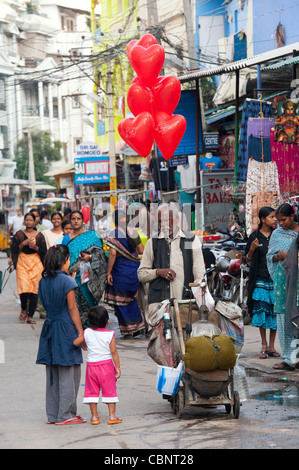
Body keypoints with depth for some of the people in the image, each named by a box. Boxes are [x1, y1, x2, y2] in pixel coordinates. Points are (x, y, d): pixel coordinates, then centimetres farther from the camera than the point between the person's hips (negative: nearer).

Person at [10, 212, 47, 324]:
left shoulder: (39, 235, 8)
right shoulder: (19, 234, 7)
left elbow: (44, 252, 7)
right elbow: (14, 250, 3)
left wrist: (35, 247, -10)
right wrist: (23, 244, -10)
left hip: (36, 263, 1)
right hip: (22, 263, -1)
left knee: (35, 290, -5)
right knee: (24, 289, -16)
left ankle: (30, 316, 1)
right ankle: (24, 309, 11)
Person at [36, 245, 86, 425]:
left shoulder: (44, 281, 7)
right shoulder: (67, 281, -12)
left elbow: (46, 304, 12)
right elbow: (72, 308, -12)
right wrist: (80, 331, -8)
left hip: (49, 327, 7)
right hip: (65, 329, -7)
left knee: (52, 374, 11)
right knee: (69, 374, 0)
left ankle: (53, 414, 15)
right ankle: (65, 415, 0)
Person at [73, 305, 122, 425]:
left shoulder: (87, 333, -3)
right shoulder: (109, 335, -9)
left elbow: (76, 342, 5)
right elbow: (114, 352, -9)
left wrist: (84, 344, 26)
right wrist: (117, 367, -3)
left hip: (91, 365, 2)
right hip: (106, 365, -2)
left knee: (92, 391, 11)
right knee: (109, 390, 6)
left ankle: (94, 416, 12)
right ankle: (112, 416, 5)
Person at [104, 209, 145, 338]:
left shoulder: (114, 234, -13)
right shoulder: (133, 233, 2)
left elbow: (113, 254, -20)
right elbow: (141, 251, 5)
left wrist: (108, 272, -15)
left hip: (120, 272, -5)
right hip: (135, 269, 5)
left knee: (121, 301, 5)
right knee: (132, 299, 21)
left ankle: (128, 331, 7)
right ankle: (138, 325, 18)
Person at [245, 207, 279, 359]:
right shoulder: (254, 236, 3)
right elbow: (248, 260, 8)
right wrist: (252, 249, -10)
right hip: (260, 281, -1)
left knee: (274, 312, -1)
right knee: (261, 311, -4)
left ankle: (271, 346, 6)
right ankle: (263, 345, 6)